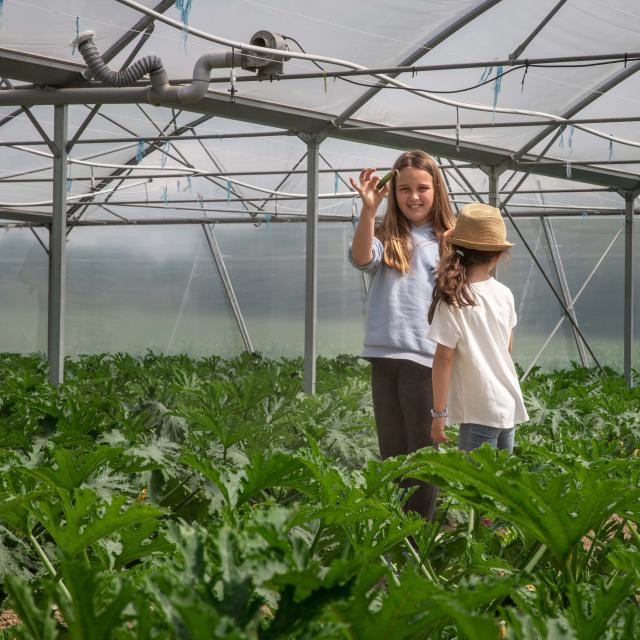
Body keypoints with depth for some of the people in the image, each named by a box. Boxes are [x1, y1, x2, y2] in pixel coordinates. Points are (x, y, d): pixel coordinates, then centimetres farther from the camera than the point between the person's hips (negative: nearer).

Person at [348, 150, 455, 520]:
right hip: (385, 355, 2)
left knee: (423, 453, 2)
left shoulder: (448, 242, 5)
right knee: (390, 453, 10)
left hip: (426, 357, -2)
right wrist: (369, 209, -27)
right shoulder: (386, 239, 7)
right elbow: (361, 258, -15)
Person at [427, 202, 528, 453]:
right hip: (509, 405, 6)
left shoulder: (454, 300, -15)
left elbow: (444, 358, -14)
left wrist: (439, 413, -9)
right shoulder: (505, 294, 2)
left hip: (480, 413, -6)